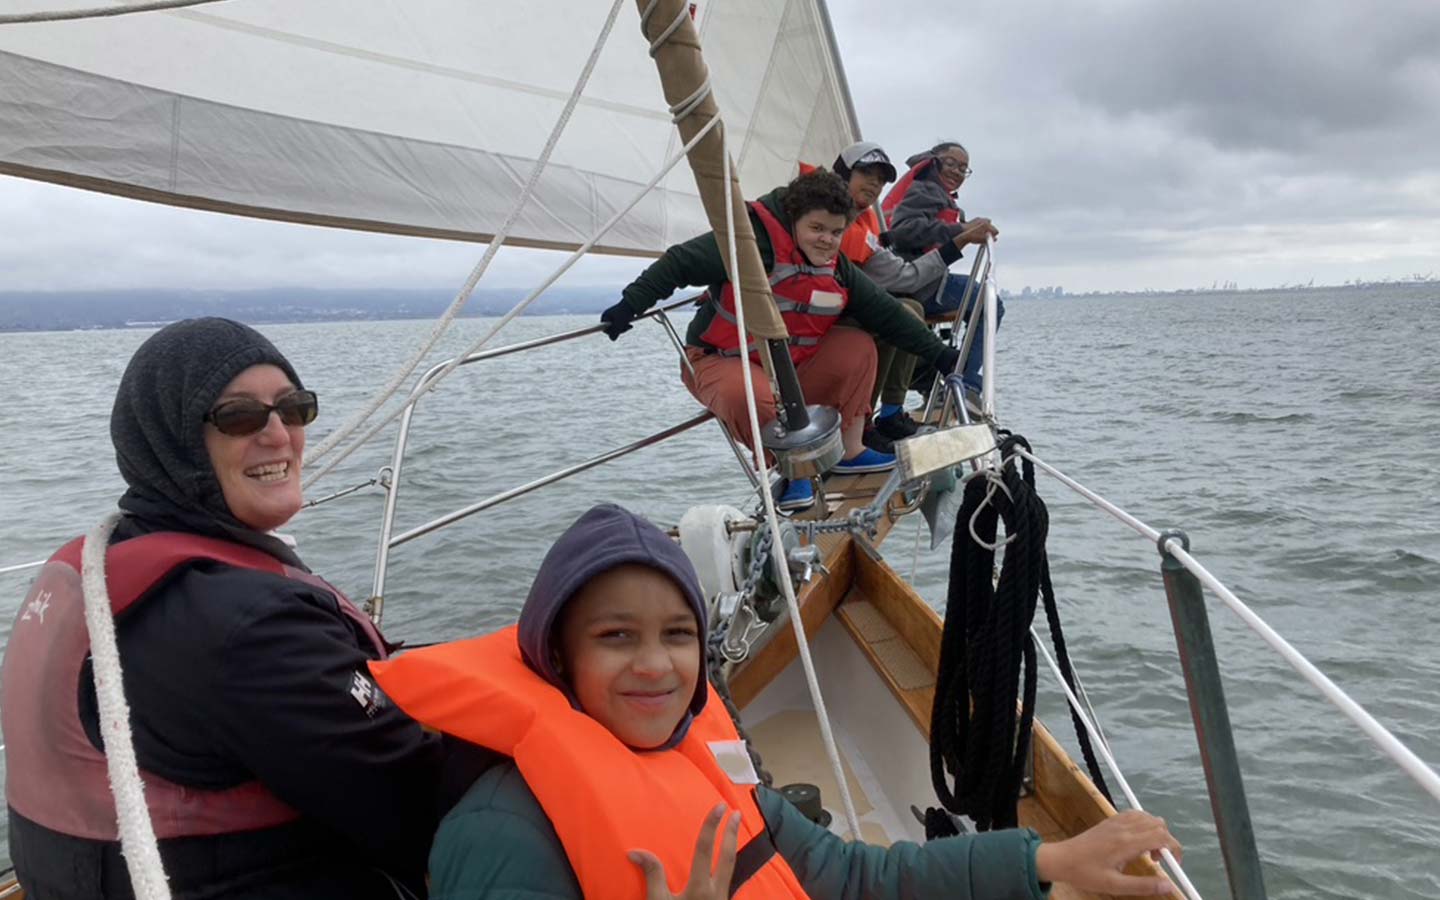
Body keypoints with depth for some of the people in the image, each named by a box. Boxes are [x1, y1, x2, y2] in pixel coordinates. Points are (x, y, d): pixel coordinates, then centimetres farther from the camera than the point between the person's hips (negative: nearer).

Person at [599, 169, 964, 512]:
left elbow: (885, 313, 9)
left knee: (857, 346, -5)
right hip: (721, 362, -7)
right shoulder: (753, 242, -21)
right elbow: (680, 263, -21)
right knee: (752, 397, -40)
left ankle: (850, 452, 4)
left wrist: (939, 353, 9)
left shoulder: (839, 269, 2)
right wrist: (629, 306, -26)